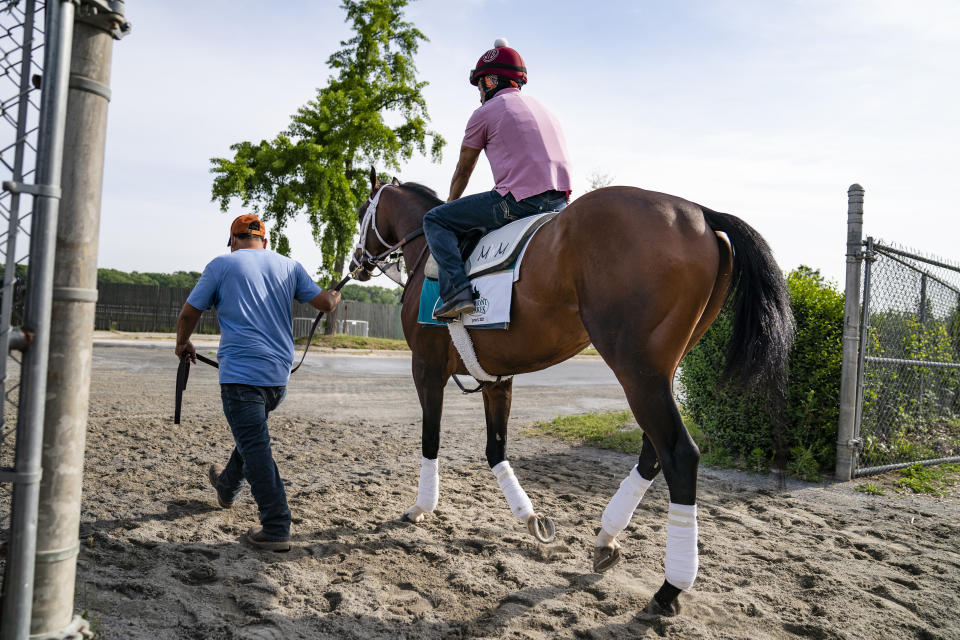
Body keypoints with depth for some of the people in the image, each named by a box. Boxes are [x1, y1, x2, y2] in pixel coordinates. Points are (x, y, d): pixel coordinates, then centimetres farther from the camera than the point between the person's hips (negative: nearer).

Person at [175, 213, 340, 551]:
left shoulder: (221, 264, 2)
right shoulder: (289, 266, 11)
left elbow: (189, 313, 6)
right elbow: (325, 303, 8)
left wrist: (183, 343, 26)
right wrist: (337, 291, 31)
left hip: (240, 373, -5)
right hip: (279, 374, 6)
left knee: (255, 447, -5)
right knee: (252, 434, 26)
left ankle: (276, 529, -7)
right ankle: (227, 486, 49)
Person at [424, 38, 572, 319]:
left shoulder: (485, 113, 5)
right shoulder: (543, 109, 26)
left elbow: (463, 171, 14)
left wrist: (451, 206, 31)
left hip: (519, 200, -7)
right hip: (559, 202, 8)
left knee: (434, 219, 2)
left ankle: (456, 290, -16)